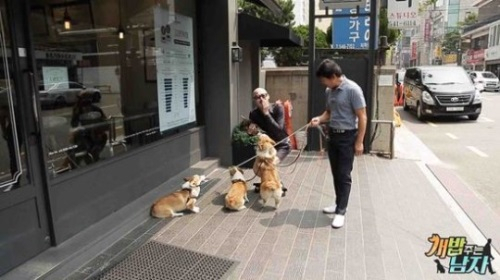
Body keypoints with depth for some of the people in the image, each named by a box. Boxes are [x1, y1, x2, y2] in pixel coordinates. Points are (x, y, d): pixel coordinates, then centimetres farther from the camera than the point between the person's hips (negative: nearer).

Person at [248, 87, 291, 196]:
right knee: (257, 169, -3)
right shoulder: (253, 114, -14)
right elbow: (254, 132, -7)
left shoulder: (277, 108, -24)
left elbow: (278, 130, -35)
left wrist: (266, 113, -37)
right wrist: (251, 131, -31)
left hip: (282, 144, -5)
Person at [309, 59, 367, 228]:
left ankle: (341, 211, 7)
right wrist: (319, 119, -2)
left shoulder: (352, 89, -17)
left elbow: (362, 117, -15)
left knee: (344, 175, -1)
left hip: (347, 137, -7)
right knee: (336, 174, 15)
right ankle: (338, 204, 29)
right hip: (332, 135, 7)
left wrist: (359, 142, -16)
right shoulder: (329, 91, 5)